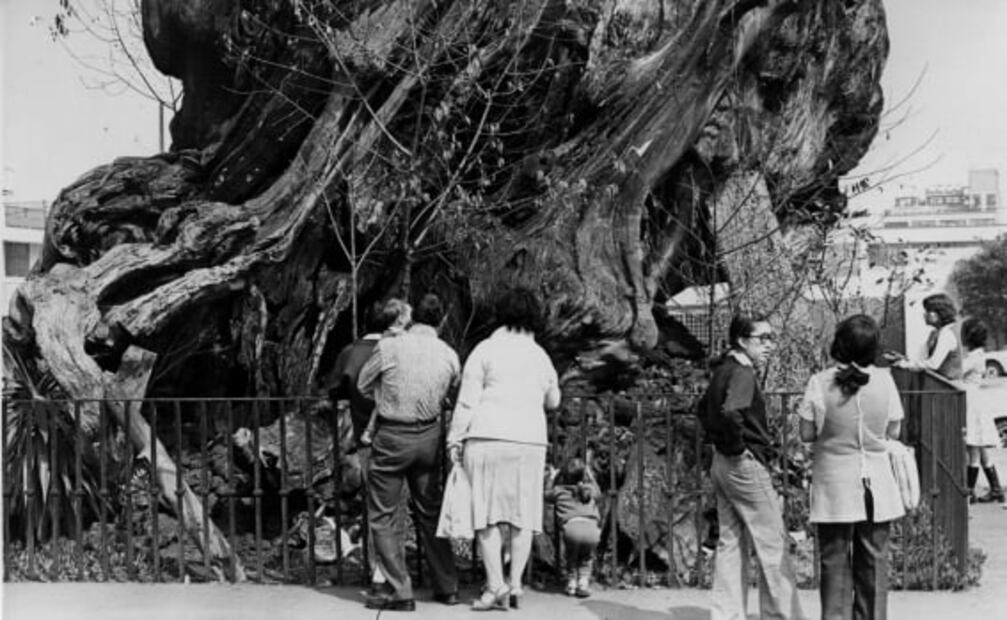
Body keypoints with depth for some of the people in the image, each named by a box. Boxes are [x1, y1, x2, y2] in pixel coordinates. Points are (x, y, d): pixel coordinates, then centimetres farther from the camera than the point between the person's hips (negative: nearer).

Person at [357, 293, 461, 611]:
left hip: (391, 436, -4)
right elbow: (449, 396, 7)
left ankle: (401, 592, 4)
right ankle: (447, 587, 23)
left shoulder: (389, 347, -12)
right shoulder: (449, 355, -3)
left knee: (384, 516, 6)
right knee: (429, 511, 17)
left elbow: (363, 386, 1)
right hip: (428, 435, 4)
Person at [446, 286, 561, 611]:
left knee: (487, 513, -1)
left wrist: (455, 440, 2)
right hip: (531, 439, 3)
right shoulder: (541, 356, 14)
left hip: (488, 438, -3)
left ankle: (495, 585, -5)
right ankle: (515, 584, 6)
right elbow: (553, 402, 26)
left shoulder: (485, 350, 1)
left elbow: (467, 401, -3)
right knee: (523, 513, 8)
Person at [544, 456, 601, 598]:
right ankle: (584, 582, 16)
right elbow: (598, 493, 51)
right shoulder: (590, 489, 26)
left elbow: (547, 494, 44)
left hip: (571, 527, -1)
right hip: (591, 528, 1)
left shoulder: (559, 490, 21)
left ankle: (571, 582, 21)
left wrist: (552, 479, 57)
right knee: (587, 557, 29)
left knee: (571, 556, 29)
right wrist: (591, 477, 62)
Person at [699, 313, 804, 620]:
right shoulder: (742, 373, -16)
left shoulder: (723, 370, 12)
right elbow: (731, 412, -34)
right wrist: (738, 446, -19)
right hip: (746, 465, -9)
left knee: (730, 543, 12)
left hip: (721, 465, 9)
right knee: (772, 544, 1)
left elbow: (704, 409, 26)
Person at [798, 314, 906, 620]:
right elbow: (894, 431, 0)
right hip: (875, 485, 1)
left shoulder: (820, 382, -11)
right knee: (873, 561, 12)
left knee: (834, 561, 8)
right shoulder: (884, 380, -7)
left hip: (834, 485, -1)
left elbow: (806, 433, -7)